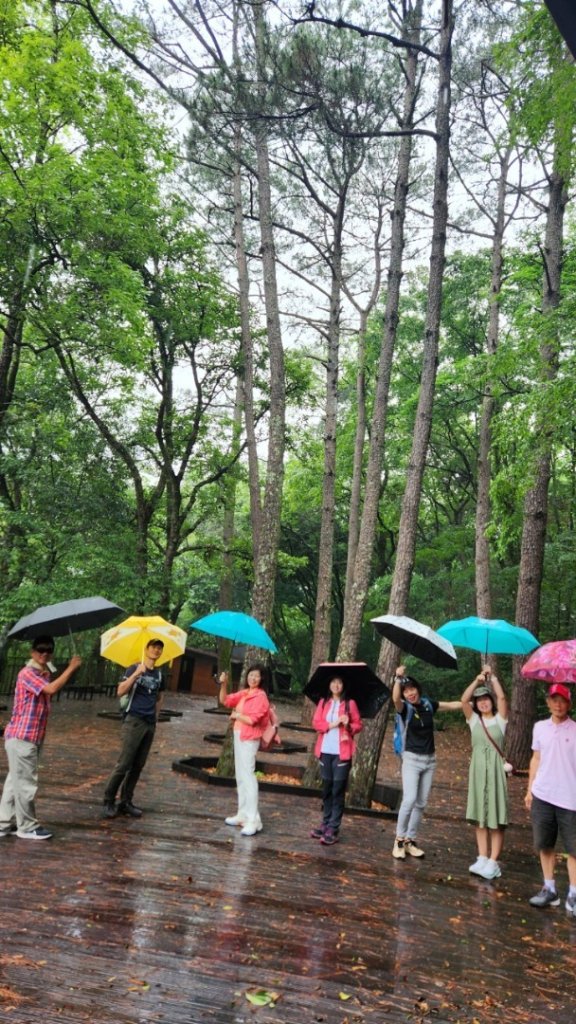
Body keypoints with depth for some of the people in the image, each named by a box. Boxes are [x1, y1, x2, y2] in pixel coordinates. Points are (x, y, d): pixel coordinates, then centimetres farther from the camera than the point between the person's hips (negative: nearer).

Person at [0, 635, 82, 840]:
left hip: (32, 737, 10)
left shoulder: (42, 675, 18)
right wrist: (71, 668, -21)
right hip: (21, 737, -10)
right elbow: (52, 689, -27)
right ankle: (27, 826, 8)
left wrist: (49, 677, 0)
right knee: (26, 782, -1)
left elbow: (50, 694, 11)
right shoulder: (27, 673, -14)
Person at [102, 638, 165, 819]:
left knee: (138, 766, 7)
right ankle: (109, 801, 5)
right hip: (133, 721, -5)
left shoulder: (159, 674, 13)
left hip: (150, 724, 5)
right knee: (124, 764, -7)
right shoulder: (134, 668, -2)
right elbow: (120, 691, -14)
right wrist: (136, 674, -23)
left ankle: (126, 802, 15)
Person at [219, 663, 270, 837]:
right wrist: (223, 684, -6)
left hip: (249, 739, -9)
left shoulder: (261, 696, -14)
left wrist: (236, 715, -6)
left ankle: (253, 820, -11)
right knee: (240, 776, 15)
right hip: (238, 736, 9)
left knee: (247, 776, -13)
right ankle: (243, 814, 25)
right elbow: (225, 700, 9)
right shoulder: (243, 693, 10)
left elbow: (251, 720, -20)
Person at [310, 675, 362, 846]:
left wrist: (349, 727, -16)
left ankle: (333, 829, 0)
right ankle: (325, 824, 20)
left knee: (338, 790, -3)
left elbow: (358, 724, 4)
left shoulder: (350, 703, 2)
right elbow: (316, 723, 2)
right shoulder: (323, 702, 9)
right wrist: (333, 724, -12)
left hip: (342, 752, -3)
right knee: (326, 788, 11)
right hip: (325, 751, 3)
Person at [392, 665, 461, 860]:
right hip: (412, 758, -5)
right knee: (410, 800, -17)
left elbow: (454, 705, 13)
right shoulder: (405, 708, -11)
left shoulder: (429, 704, 1)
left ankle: (410, 841, 18)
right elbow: (395, 699, -34)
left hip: (429, 760, 5)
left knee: (421, 803, 8)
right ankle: (399, 840, -2)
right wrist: (398, 678, -47)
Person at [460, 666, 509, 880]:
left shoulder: (500, 719, 2)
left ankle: (493, 862, -2)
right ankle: (482, 858, 10)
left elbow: (502, 697, -13)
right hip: (478, 769, 3)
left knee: (496, 817, -4)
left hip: (495, 770, -3)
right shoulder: (474, 720, 7)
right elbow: (464, 700, -7)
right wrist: (477, 680, -12)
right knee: (480, 816, 5)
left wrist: (493, 676, -9)